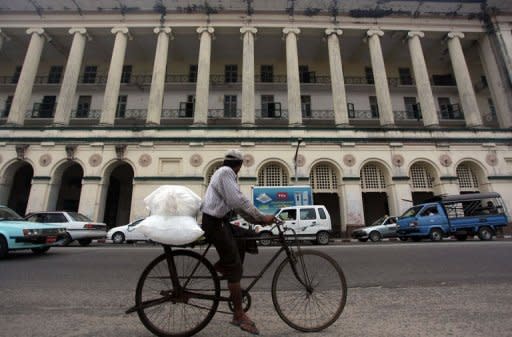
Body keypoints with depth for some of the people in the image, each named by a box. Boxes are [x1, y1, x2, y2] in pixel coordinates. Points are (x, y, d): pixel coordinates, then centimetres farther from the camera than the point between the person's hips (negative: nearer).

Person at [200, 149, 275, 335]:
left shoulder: (224, 173, 18)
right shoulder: (226, 172, -14)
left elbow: (237, 204, 16)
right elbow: (238, 201, -25)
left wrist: (258, 220, 9)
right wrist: (262, 217, -17)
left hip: (220, 221, 10)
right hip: (215, 223, -10)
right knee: (235, 267, -5)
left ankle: (219, 266, 19)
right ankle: (239, 315, 5)